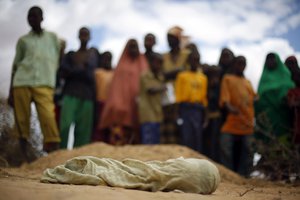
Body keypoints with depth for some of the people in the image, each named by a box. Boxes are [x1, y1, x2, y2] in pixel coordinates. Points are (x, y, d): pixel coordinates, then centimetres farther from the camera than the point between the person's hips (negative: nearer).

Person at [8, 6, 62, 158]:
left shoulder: (53, 37, 18)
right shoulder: (22, 40, 18)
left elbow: (59, 61, 20)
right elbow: (15, 66, 17)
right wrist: (10, 92, 10)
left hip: (44, 84, -2)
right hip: (21, 83, 2)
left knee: (48, 117, -19)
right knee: (21, 119, -3)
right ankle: (23, 153, 4)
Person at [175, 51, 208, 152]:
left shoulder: (203, 78, 15)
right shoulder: (182, 76, 7)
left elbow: (204, 96, 14)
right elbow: (178, 94, 2)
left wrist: (204, 111, 9)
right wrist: (178, 111, -6)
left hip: (198, 110, 3)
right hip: (185, 108, -3)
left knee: (198, 137, 3)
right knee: (186, 137, -6)